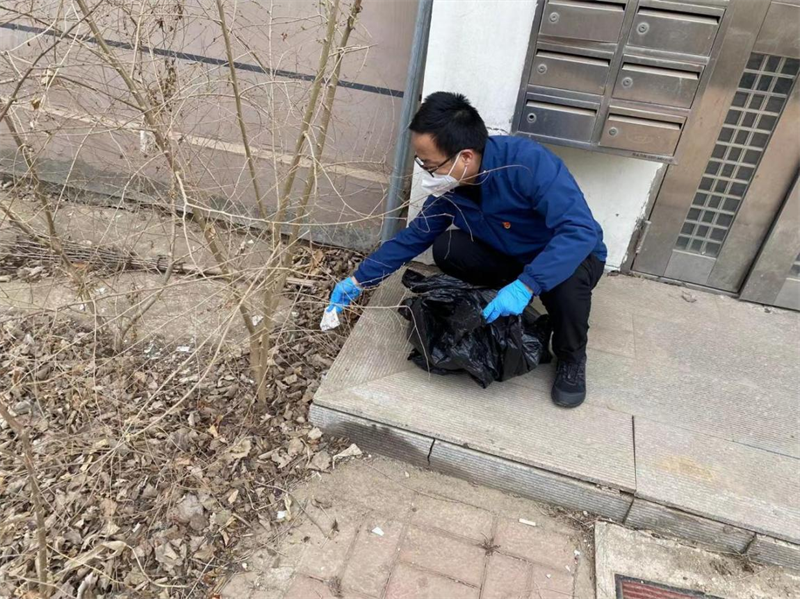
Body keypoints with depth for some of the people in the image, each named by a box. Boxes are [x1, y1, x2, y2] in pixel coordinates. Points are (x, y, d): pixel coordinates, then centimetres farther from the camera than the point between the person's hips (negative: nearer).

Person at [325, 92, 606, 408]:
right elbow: (412, 237, -4)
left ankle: (571, 356, -7)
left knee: (567, 280, -39)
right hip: (513, 257, 5)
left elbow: (581, 230, -40)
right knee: (446, 249, -17)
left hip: (575, 254, -4)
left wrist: (525, 285, -48)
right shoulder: (449, 187, -15)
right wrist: (359, 280, -4)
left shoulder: (530, 162, -34)